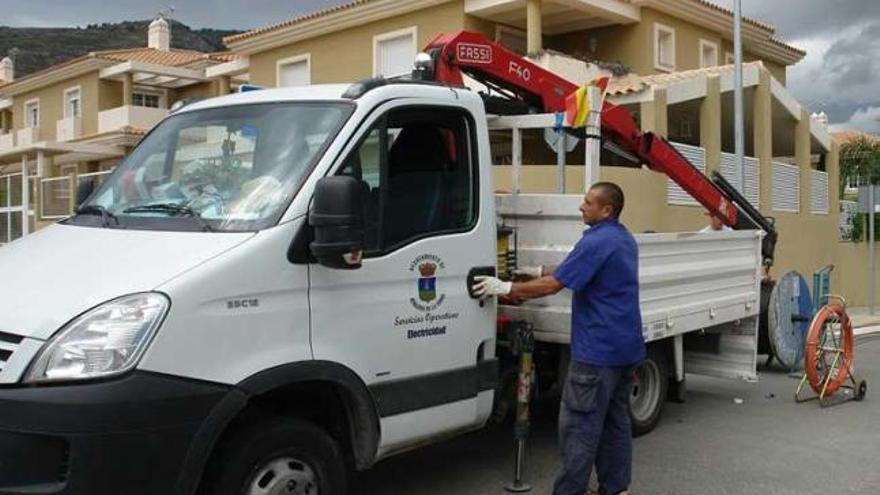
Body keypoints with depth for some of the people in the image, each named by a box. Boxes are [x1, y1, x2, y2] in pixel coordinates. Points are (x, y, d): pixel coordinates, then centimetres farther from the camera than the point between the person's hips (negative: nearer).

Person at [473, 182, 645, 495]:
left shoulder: (597, 242, -17)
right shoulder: (625, 240, 14)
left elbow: (554, 285, -19)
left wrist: (506, 289, -12)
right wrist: (542, 271, 23)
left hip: (597, 350, -10)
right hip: (627, 348, 10)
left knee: (579, 423, -4)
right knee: (616, 421, 13)